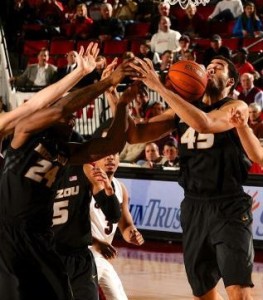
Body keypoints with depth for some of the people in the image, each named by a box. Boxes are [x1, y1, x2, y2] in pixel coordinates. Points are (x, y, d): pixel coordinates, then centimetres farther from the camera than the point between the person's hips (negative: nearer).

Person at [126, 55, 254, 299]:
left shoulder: (236, 107, -6)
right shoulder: (182, 110, 11)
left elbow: (204, 123, -27)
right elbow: (134, 135, 5)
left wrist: (159, 87, -28)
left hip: (228, 206, -6)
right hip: (194, 206, 6)